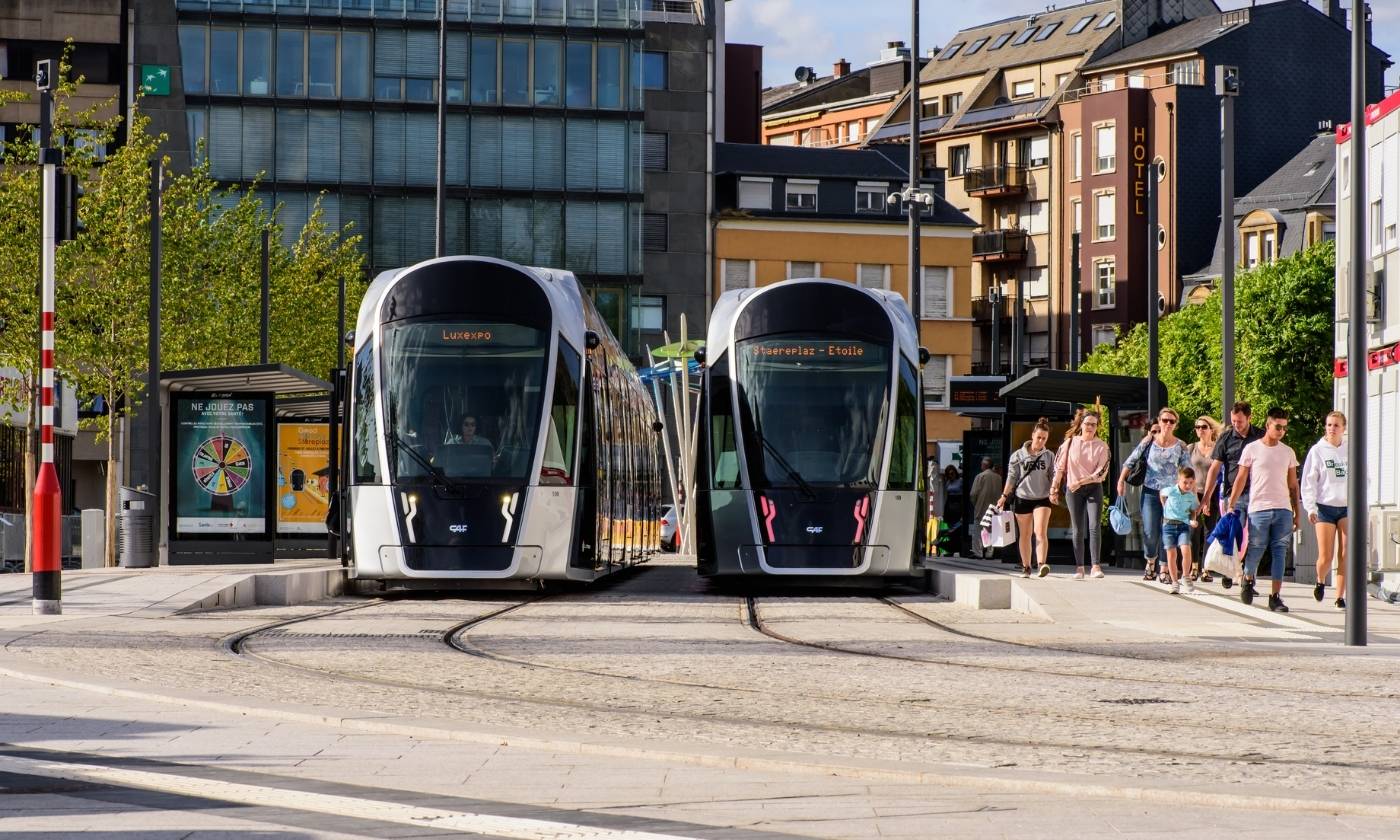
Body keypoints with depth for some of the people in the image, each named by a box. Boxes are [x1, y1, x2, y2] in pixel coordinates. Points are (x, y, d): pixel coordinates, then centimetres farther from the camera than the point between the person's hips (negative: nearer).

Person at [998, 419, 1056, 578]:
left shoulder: (1049, 456, 5)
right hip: (1023, 498, 1)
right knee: (1024, 535, 8)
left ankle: (1042, 564, -28)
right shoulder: (1019, 455, 2)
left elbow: (1053, 476, 7)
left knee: (1041, 532, -17)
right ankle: (1026, 567, 17)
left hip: (1042, 499, -1)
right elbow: (1012, 477, 6)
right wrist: (1004, 496, 3)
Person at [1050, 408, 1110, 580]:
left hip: (1093, 488, -1)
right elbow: (1059, 467, 6)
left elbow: (1101, 472, -6)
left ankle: (1095, 566, -16)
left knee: (1094, 526, -13)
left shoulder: (1101, 446, 0)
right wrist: (1053, 489, 5)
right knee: (1077, 529, 4)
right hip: (1073, 490, 1)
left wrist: (1081, 481, -13)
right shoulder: (1071, 443, 3)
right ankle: (1079, 567, 8)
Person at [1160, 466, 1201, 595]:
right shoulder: (1170, 491, -8)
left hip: (1184, 525, 1)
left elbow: (1193, 511, 11)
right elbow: (1162, 494, 14)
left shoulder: (1192, 496, -1)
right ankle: (1175, 582, 9)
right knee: (1171, 553, 0)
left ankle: (1185, 576, -1)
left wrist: (1193, 520, -8)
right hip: (1169, 525, -1)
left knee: (1186, 550, -19)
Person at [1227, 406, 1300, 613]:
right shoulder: (1252, 449, 2)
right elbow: (1241, 479, 4)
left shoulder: (1288, 452, 12)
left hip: (1283, 510, 3)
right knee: (1256, 549, 2)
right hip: (1258, 508, -3)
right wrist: (1231, 505, -2)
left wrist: (1297, 513, 13)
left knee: (1280, 551, -2)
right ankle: (1248, 578, 32)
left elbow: (1293, 485, 16)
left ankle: (1275, 596, 0)